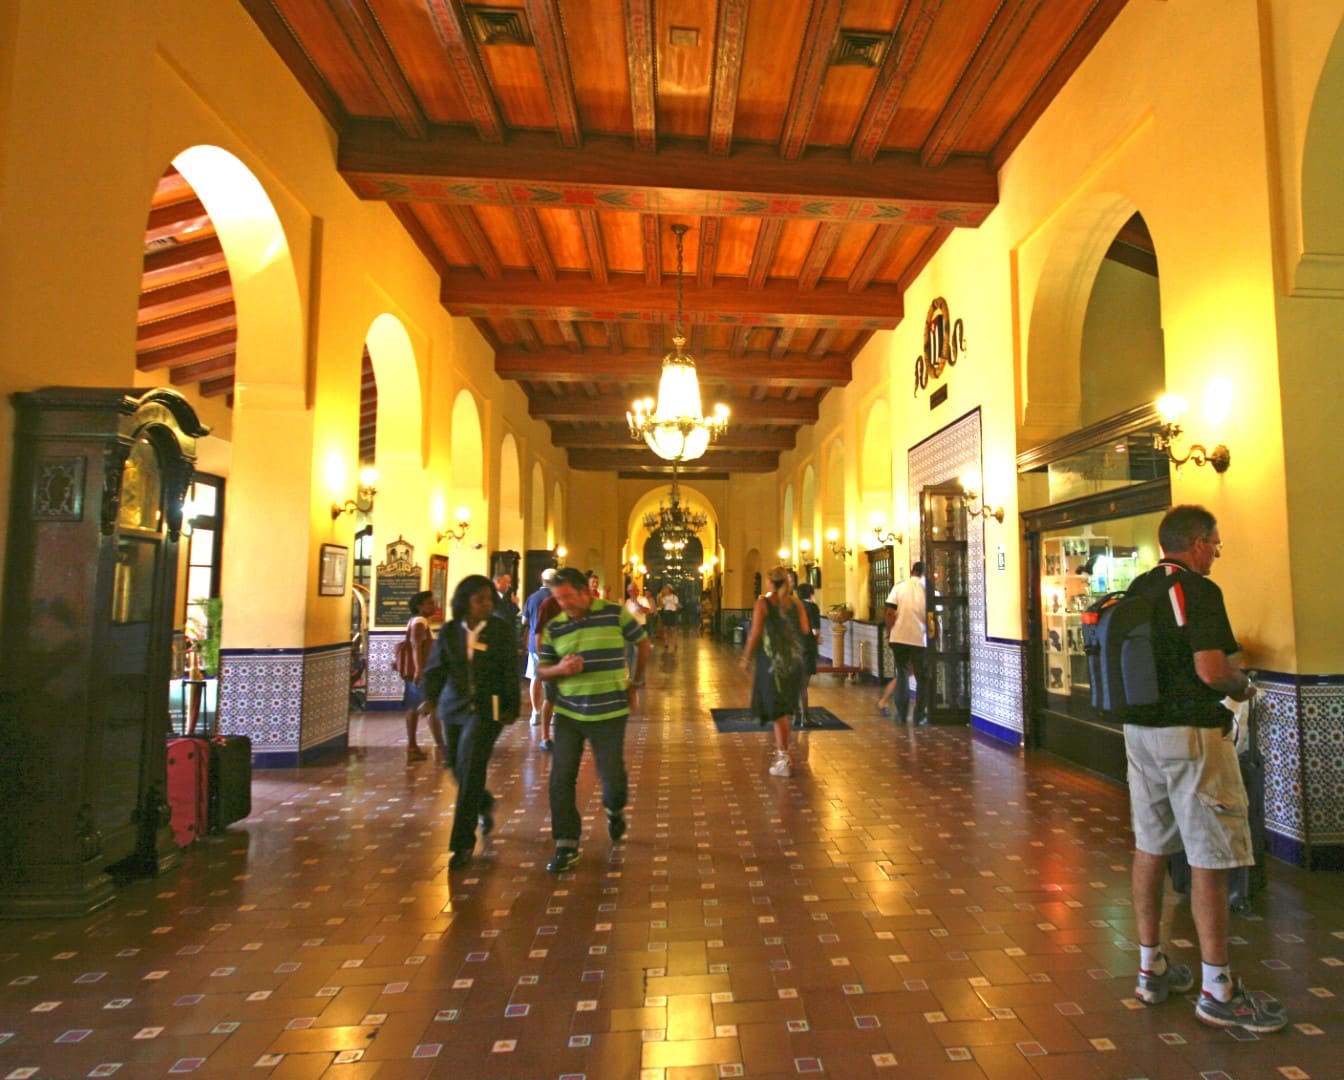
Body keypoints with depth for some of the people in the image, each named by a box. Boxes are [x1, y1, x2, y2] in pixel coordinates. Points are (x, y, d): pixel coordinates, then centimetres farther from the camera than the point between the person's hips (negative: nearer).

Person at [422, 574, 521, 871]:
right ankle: (485, 804, 46)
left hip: (486, 709, -4)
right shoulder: (449, 631, 2)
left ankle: (463, 844, 5)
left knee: (470, 773, -8)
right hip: (454, 707, 4)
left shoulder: (501, 630, -5)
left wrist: (512, 707, 0)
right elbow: (435, 669, 5)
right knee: (459, 770, 14)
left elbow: (510, 672, -2)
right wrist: (429, 699, -6)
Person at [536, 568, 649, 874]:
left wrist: (635, 682, 10)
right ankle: (566, 845, 14)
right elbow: (541, 668, 6)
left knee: (612, 777, 7)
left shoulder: (616, 614, -7)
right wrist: (559, 669, -16)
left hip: (610, 713, -2)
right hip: (568, 713, 3)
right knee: (561, 779, 0)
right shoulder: (554, 627, 1)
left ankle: (615, 811, 41)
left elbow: (643, 644, 7)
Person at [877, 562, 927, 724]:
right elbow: (929, 618, -5)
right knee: (922, 678, 9)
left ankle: (901, 714, 11)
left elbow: (890, 613, -4)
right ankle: (920, 716, 10)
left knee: (901, 675, 11)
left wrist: (889, 634, 5)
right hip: (920, 639, -2)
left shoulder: (899, 587, 1)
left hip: (899, 638, 2)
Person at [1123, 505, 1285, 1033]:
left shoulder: (1137, 589, 10)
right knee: (1210, 856, 2)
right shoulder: (1198, 591, -14)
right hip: (1190, 732, -8)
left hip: (1140, 728, 8)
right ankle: (1217, 990, 12)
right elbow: (1211, 670, -21)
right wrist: (1243, 684, 0)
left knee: (1150, 847, 14)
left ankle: (1151, 968, 25)